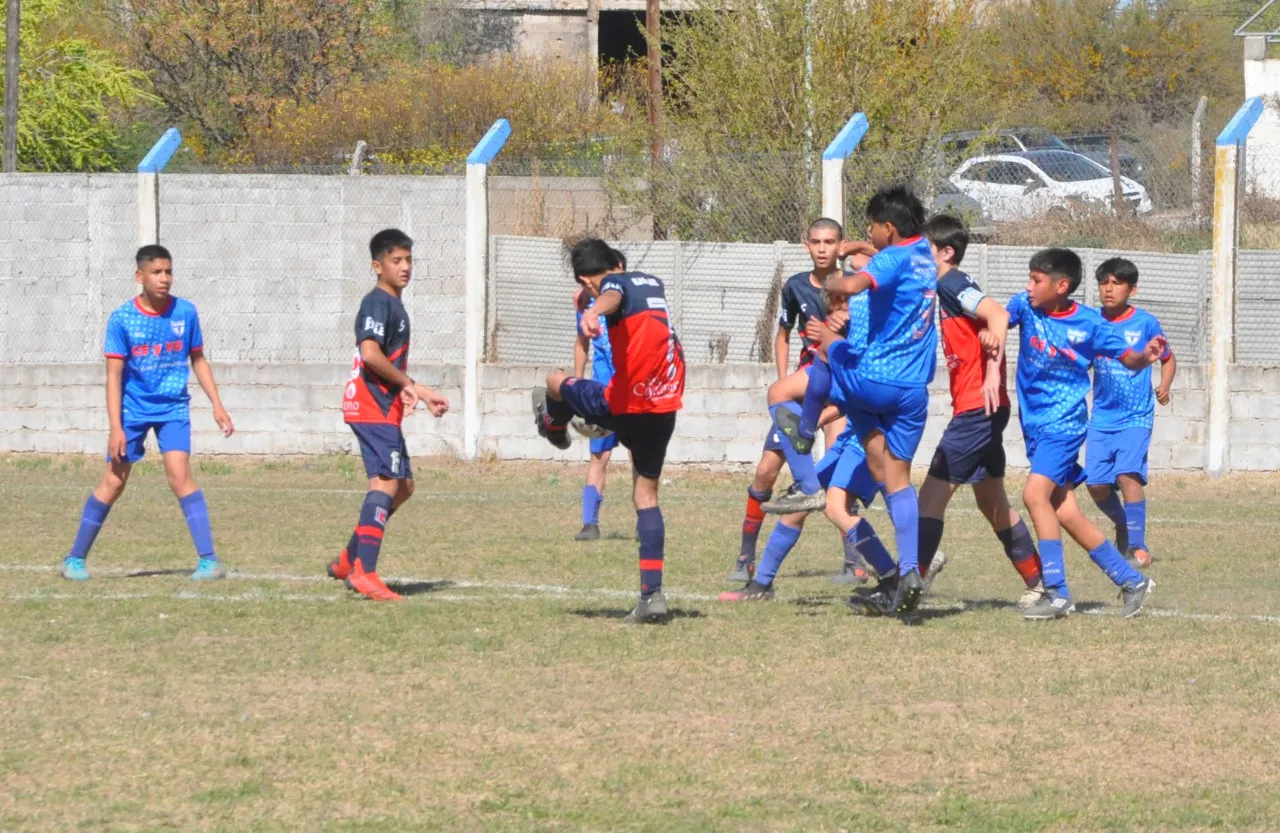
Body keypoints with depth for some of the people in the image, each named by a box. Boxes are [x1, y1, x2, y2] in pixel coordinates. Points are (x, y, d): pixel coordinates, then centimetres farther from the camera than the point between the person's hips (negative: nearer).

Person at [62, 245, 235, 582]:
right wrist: (116, 427, -14)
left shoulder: (185, 312, -5)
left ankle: (209, 559, -17)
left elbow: (198, 360, 9)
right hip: (133, 410, -1)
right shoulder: (122, 319, -11)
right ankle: (75, 558, 14)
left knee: (179, 475, -17)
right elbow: (114, 375, -9)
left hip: (173, 407, 1)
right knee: (113, 481, 0)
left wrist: (217, 405, 5)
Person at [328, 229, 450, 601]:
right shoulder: (378, 303, -11)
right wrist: (407, 383, -12)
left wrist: (421, 393, 25)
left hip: (385, 408, 11)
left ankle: (349, 559, 21)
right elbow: (370, 354, -24)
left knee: (403, 486, 17)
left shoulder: (394, 305, 21)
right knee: (386, 481, -18)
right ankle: (363, 572, -24)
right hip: (372, 407, -11)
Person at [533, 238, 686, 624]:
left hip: (625, 406, -7)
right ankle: (652, 593, 2)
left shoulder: (614, 285, -9)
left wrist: (594, 312, -58)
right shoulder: (652, 282, 16)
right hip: (665, 407, 7)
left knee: (557, 382, 21)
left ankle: (552, 426, 56)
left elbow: (612, 297, -36)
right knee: (646, 495, 12)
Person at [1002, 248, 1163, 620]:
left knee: (1036, 493, -23)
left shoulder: (1088, 323, -8)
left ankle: (1057, 593, -20)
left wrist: (1145, 356, -22)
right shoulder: (1025, 306, 0)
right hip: (1034, 422, 6)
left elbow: (1126, 357, 0)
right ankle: (1130, 580, 20)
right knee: (1065, 512, 6)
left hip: (1064, 423, -6)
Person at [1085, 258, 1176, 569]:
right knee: (1096, 483, -3)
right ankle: (1123, 526, 27)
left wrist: (1164, 387, -6)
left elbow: (1168, 359, 8)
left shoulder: (1145, 322, -4)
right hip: (1102, 417, 4)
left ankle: (1138, 547, -13)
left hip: (1136, 417, -4)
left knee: (1127, 474, -21)